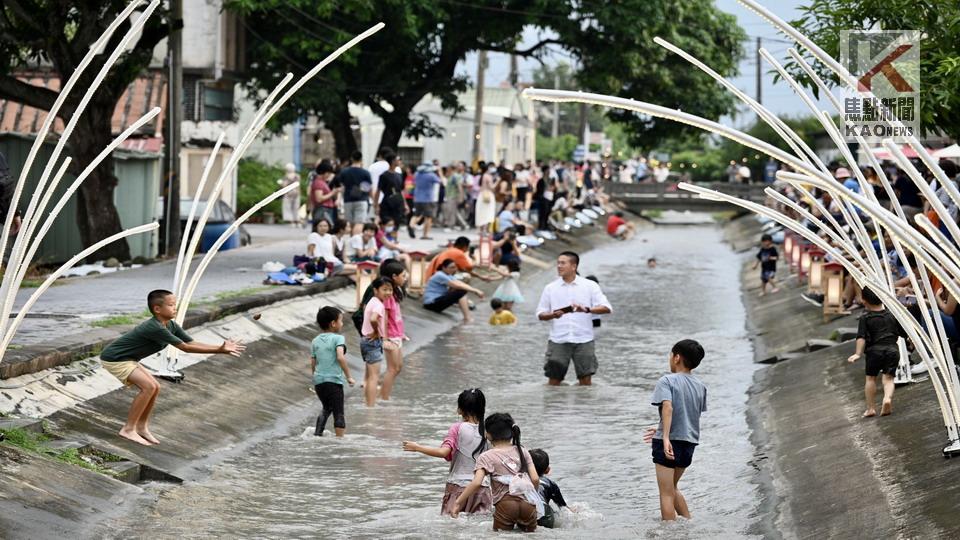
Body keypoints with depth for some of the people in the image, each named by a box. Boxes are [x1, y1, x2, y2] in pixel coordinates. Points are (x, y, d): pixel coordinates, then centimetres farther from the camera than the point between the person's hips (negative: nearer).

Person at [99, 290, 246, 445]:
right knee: (149, 386, -18)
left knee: (154, 387, 7)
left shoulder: (171, 325, -1)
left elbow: (192, 343, -4)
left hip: (128, 359, 10)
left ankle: (142, 428, 19)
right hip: (114, 359, -10)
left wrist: (221, 347, -16)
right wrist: (219, 350, -31)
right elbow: (185, 347, -30)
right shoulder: (155, 328, -30)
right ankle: (128, 429, -11)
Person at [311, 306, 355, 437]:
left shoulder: (316, 341, 11)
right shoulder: (337, 338, -8)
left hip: (318, 381, 6)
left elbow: (313, 363, 12)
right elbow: (340, 357, -22)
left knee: (326, 408, 27)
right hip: (334, 381, -6)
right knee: (338, 413, 0)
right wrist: (348, 377, -16)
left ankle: (317, 433, 20)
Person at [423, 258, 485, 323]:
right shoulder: (440, 276, -17)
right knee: (461, 292, -22)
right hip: (432, 303, -10)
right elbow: (457, 285, -25)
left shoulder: (448, 276, 12)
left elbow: (461, 284, 0)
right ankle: (467, 318, -26)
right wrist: (475, 291, -24)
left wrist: (475, 291, -15)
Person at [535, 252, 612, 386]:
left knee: (586, 379, 1)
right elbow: (540, 314, 11)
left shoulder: (590, 286, 3)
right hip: (558, 341, 1)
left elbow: (606, 308, -3)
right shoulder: (550, 288, 8)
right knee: (554, 379, 1)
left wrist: (587, 309, -19)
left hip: (583, 340, -1)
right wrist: (553, 315, -11)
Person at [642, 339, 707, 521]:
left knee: (666, 493, 1)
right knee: (672, 488, 25)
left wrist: (665, 437, -32)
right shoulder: (700, 386, 11)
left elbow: (668, 407, -25)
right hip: (690, 442, 7)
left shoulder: (667, 381, -8)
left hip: (668, 443, -7)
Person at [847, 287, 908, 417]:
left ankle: (871, 408, 12)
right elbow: (904, 333, 18)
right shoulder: (892, 315, 11)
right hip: (892, 350, 2)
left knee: (870, 378, 12)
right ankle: (887, 398, -26)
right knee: (888, 377, 3)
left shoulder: (865, 318, 0)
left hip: (874, 350, -2)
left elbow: (861, 337, -12)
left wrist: (858, 353, -17)